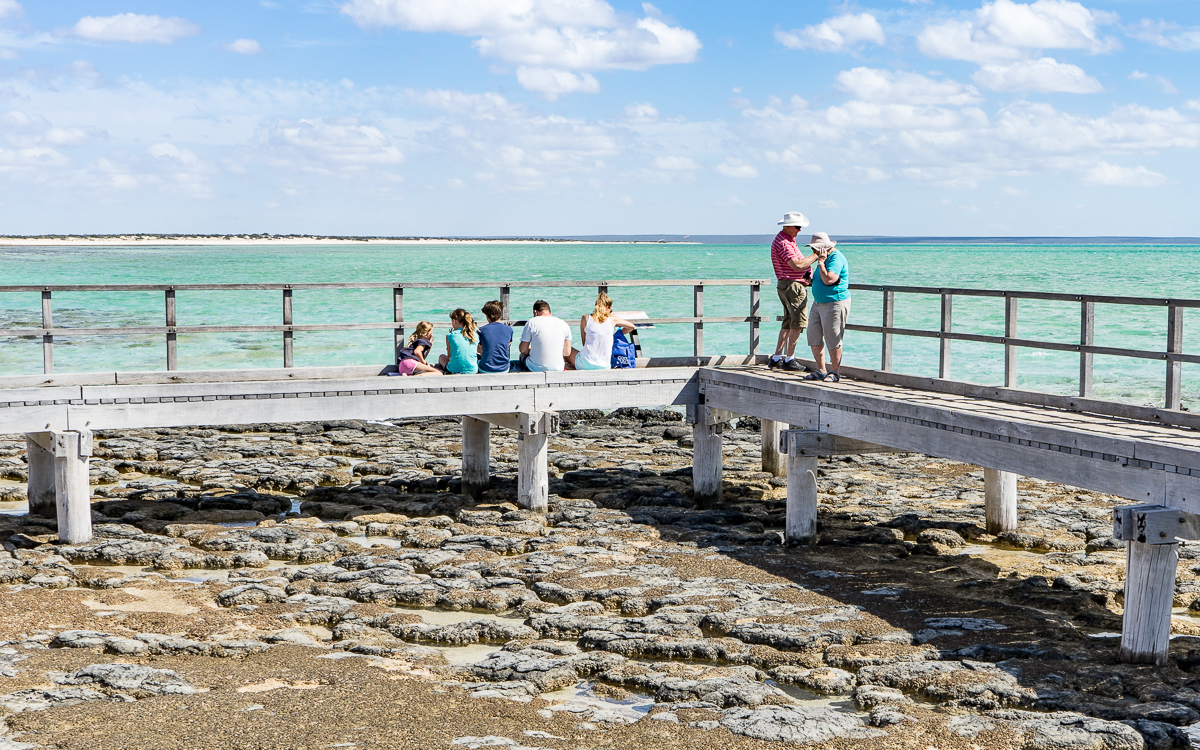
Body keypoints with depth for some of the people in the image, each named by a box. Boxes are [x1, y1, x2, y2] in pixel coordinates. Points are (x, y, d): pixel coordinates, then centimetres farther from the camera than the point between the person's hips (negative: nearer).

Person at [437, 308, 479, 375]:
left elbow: (449, 356, 2)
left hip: (455, 370, -2)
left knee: (442, 357, 31)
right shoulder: (474, 334, 1)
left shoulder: (450, 336, -8)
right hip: (473, 370, 2)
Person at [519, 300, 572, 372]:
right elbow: (567, 352, 5)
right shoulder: (564, 324, 1)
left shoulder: (531, 322, -8)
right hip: (558, 369, 3)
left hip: (535, 369, -3)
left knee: (523, 355, 32)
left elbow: (523, 349, -3)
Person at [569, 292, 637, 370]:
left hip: (585, 364, 0)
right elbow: (631, 326, 20)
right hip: (604, 366, 0)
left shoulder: (585, 319, 3)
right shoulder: (612, 319, 4)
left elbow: (584, 342, 10)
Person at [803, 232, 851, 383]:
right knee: (814, 338, 8)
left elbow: (828, 279, -27)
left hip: (835, 303, -10)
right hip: (818, 303, 10)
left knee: (832, 340, -5)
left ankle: (835, 372, 4)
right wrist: (812, 279, 12)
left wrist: (821, 262, -19)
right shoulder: (824, 257, 15)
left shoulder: (836, 258, -16)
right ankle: (820, 370, 17)